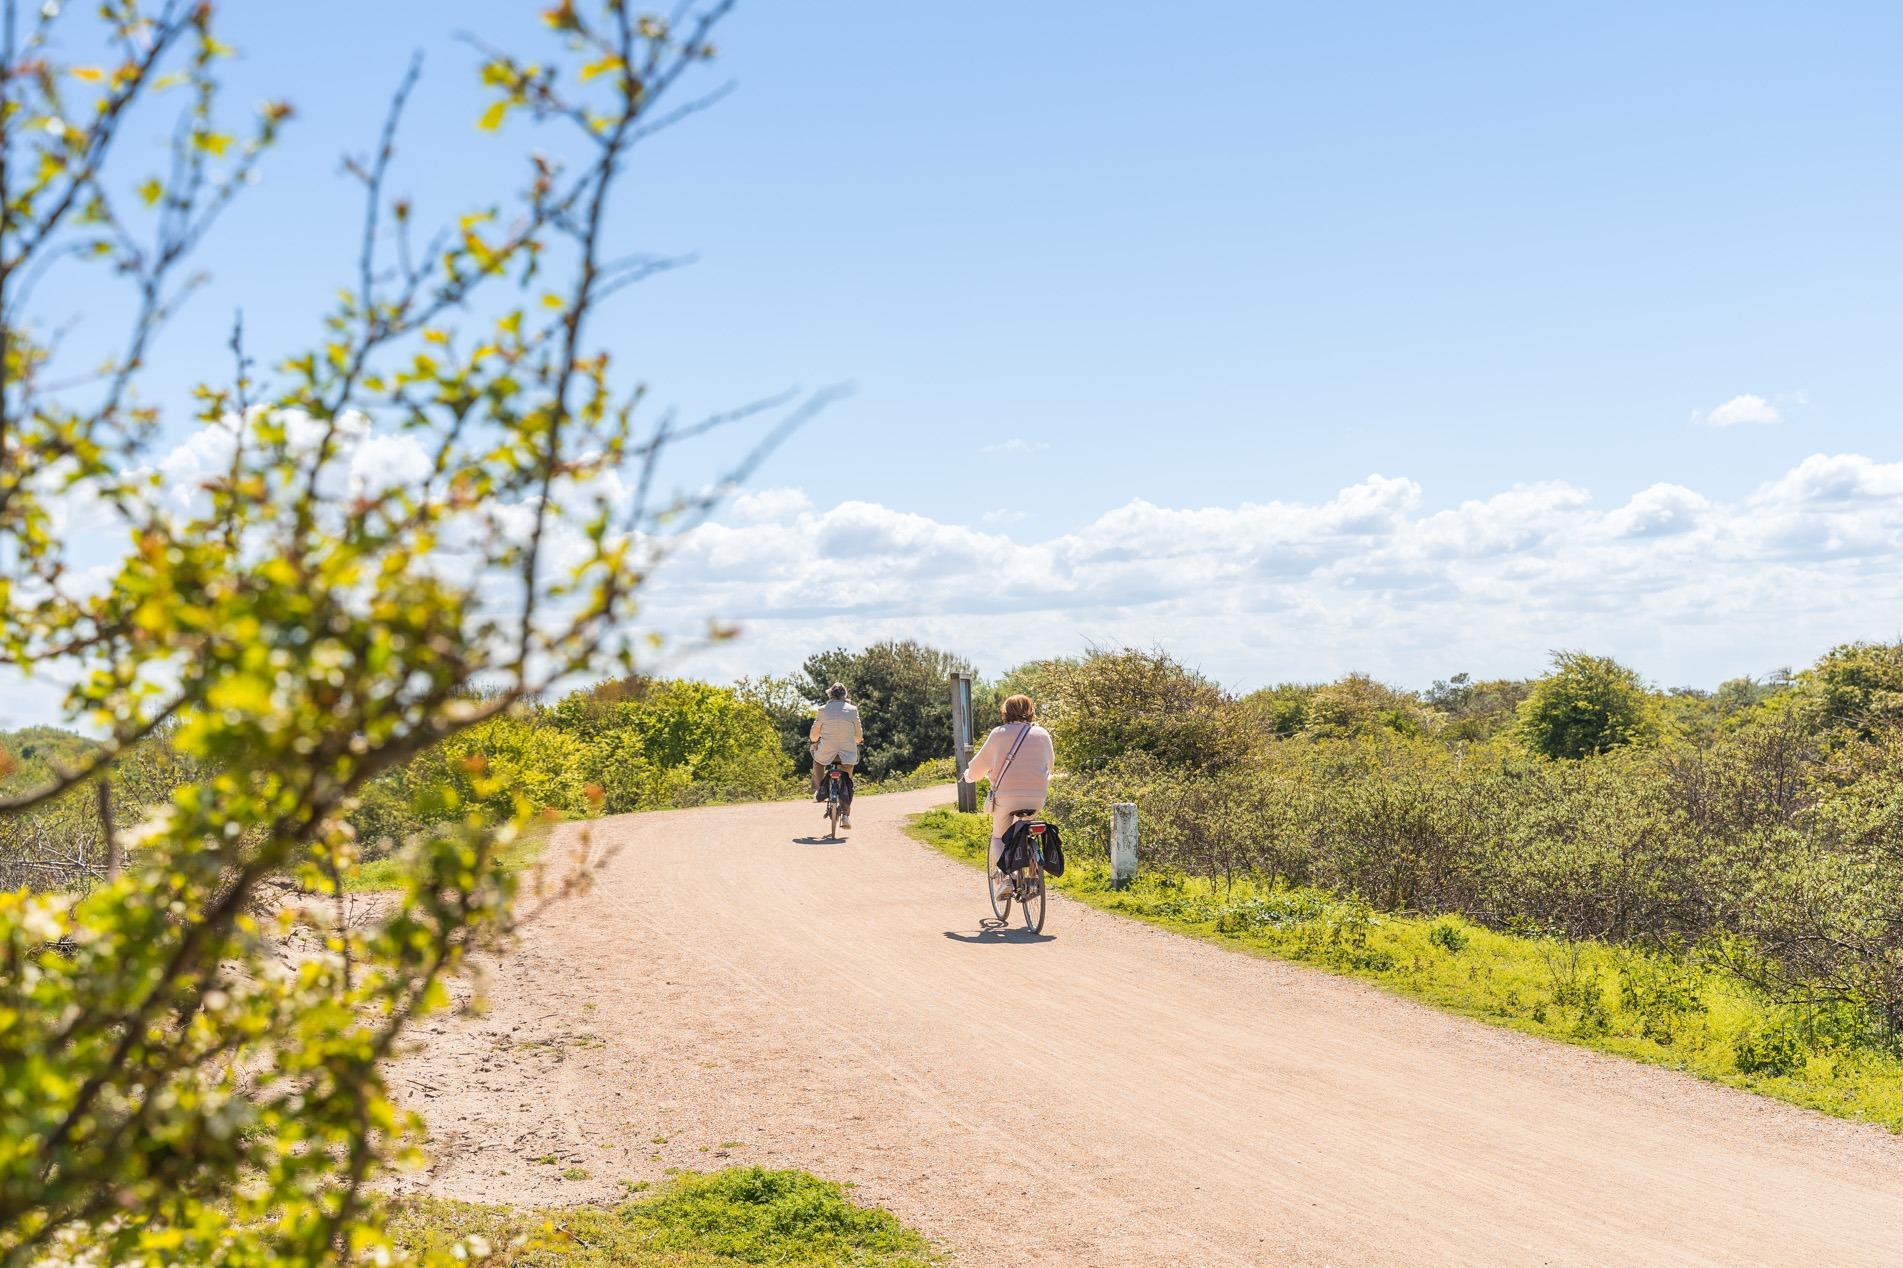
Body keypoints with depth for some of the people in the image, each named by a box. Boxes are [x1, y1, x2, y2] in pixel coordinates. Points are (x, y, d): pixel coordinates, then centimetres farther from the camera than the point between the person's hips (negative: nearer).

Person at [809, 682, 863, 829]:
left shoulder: (823, 710, -2)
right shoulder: (852, 710, 0)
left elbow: (814, 734, 5)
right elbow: (859, 735, 6)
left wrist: (813, 740, 28)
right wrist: (859, 740, 29)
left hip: (826, 752, -1)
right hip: (848, 753, 1)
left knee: (817, 759, 34)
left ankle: (818, 790, 25)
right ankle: (846, 815, 2)